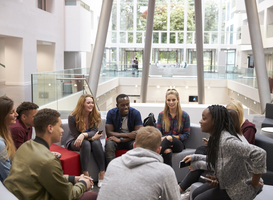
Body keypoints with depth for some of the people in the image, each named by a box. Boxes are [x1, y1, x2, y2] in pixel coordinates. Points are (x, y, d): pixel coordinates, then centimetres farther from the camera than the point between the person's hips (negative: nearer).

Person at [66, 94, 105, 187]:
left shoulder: (96, 115, -6)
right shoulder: (72, 117, -16)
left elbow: (94, 131, -17)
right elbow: (75, 135, -13)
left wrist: (84, 135, -39)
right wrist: (91, 137, -24)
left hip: (90, 140, 3)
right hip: (75, 142, -3)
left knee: (97, 143, -31)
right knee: (86, 143, -36)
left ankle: (102, 174, -33)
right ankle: (86, 175, -36)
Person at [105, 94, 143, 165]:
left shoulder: (135, 113, -13)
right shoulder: (111, 113, -11)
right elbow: (109, 133, -16)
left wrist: (121, 139, -27)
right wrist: (128, 134, -27)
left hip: (131, 140, 0)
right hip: (116, 139, 1)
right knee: (109, 144, -32)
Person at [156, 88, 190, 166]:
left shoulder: (185, 116, 6)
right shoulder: (161, 115, 12)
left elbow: (186, 135, 7)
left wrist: (173, 137, -11)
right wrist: (162, 138, -18)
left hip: (178, 145, -1)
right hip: (164, 142, 1)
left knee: (168, 139, -40)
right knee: (167, 151, -41)